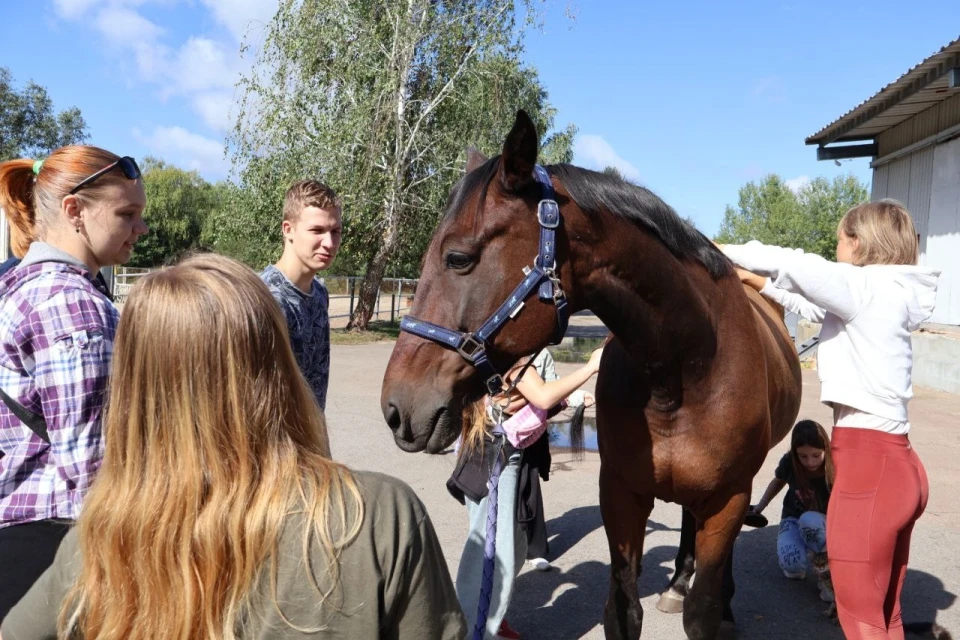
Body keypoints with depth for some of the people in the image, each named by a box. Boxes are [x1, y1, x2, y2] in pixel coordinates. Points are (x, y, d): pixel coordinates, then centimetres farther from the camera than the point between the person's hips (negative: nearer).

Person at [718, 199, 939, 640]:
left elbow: (790, 265, -20)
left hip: (868, 464, -9)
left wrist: (723, 254, -7)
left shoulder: (866, 288, -11)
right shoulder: (890, 295, 14)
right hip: (895, 463, 9)